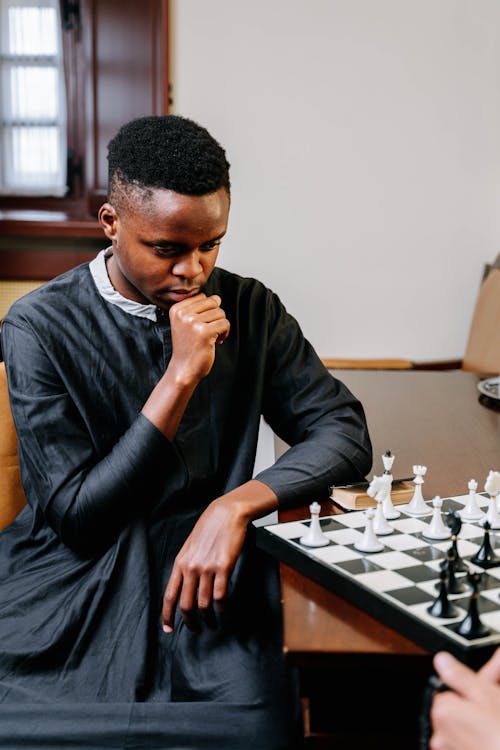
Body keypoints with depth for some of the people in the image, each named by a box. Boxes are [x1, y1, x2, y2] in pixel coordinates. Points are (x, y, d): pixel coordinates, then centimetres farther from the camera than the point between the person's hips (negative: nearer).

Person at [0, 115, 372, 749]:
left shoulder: (250, 310, 5)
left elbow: (346, 433, 2)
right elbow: (76, 518, -8)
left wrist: (236, 505, -16)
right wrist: (182, 375, -16)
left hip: (206, 578, 2)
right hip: (76, 591, -1)